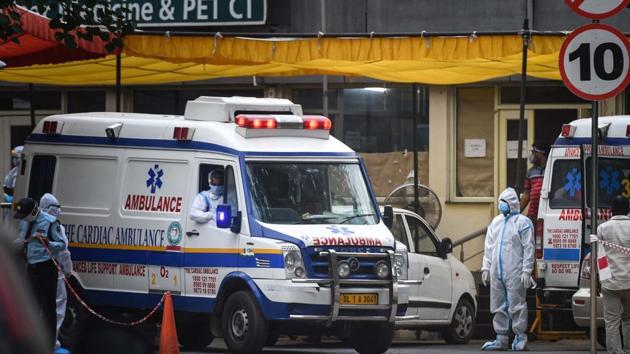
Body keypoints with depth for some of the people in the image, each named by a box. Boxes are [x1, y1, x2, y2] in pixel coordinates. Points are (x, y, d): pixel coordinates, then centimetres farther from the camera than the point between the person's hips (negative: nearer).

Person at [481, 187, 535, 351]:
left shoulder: (522, 222, -2)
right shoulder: (495, 222, 18)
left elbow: (528, 248, -7)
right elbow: (489, 247, 20)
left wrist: (526, 271, -13)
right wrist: (486, 268, 12)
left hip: (514, 273, -7)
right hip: (496, 273, 7)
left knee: (516, 305, -6)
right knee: (498, 307, 8)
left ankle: (520, 337, 0)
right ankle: (501, 339, 13)